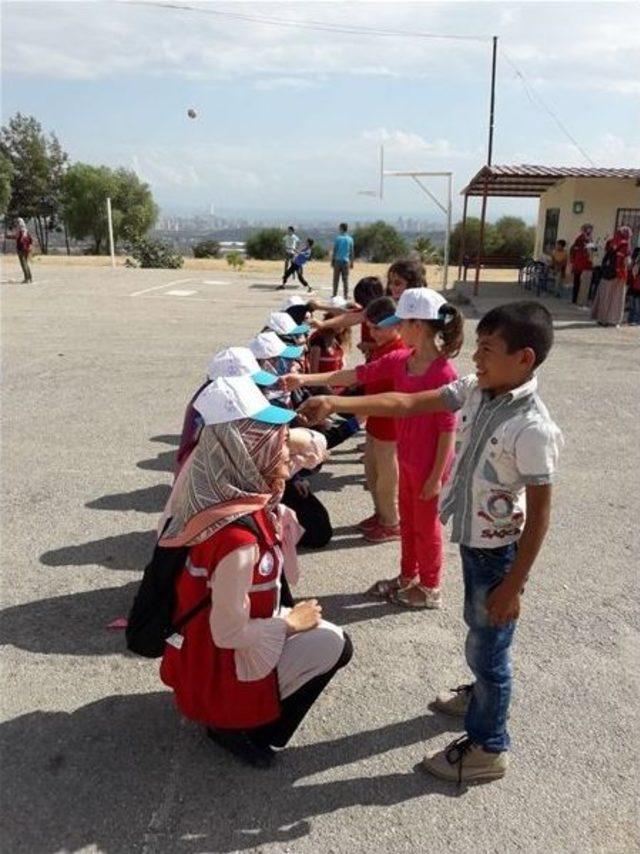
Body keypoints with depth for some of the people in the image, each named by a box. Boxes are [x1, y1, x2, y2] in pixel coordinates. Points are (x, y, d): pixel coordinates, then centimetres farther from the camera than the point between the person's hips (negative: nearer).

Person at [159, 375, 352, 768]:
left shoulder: (232, 495, -7)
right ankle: (247, 729, 5)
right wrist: (291, 623, -14)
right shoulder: (238, 537, -33)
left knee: (309, 621, 17)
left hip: (203, 649, 8)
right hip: (223, 668, -8)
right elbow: (229, 634, -27)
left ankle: (240, 716, 17)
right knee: (335, 644, -4)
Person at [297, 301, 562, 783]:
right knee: (479, 630, 29)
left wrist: (514, 585, -20)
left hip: (500, 551, -8)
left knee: (487, 645, 9)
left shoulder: (532, 428, -28)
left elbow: (539, 513, -23)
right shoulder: (475, 390, -6)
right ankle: (485, 695, 56)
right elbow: (407, 404, -5)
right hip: (473, 538, 8)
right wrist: (337, 404, -11)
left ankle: (488, 747, 31)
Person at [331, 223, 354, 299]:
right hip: (346, 261, 2)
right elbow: (351, 252, 6)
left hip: (338, 261, -2)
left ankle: (335, 294, 3)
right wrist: (351, 262, 12)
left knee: (336, 279, 3)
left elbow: (334, 251, -3)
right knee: (345, 279, 4)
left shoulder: (338, 238, -4)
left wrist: (332, 261, 4)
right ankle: (346, 295, 1)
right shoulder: (350, 239, 4)